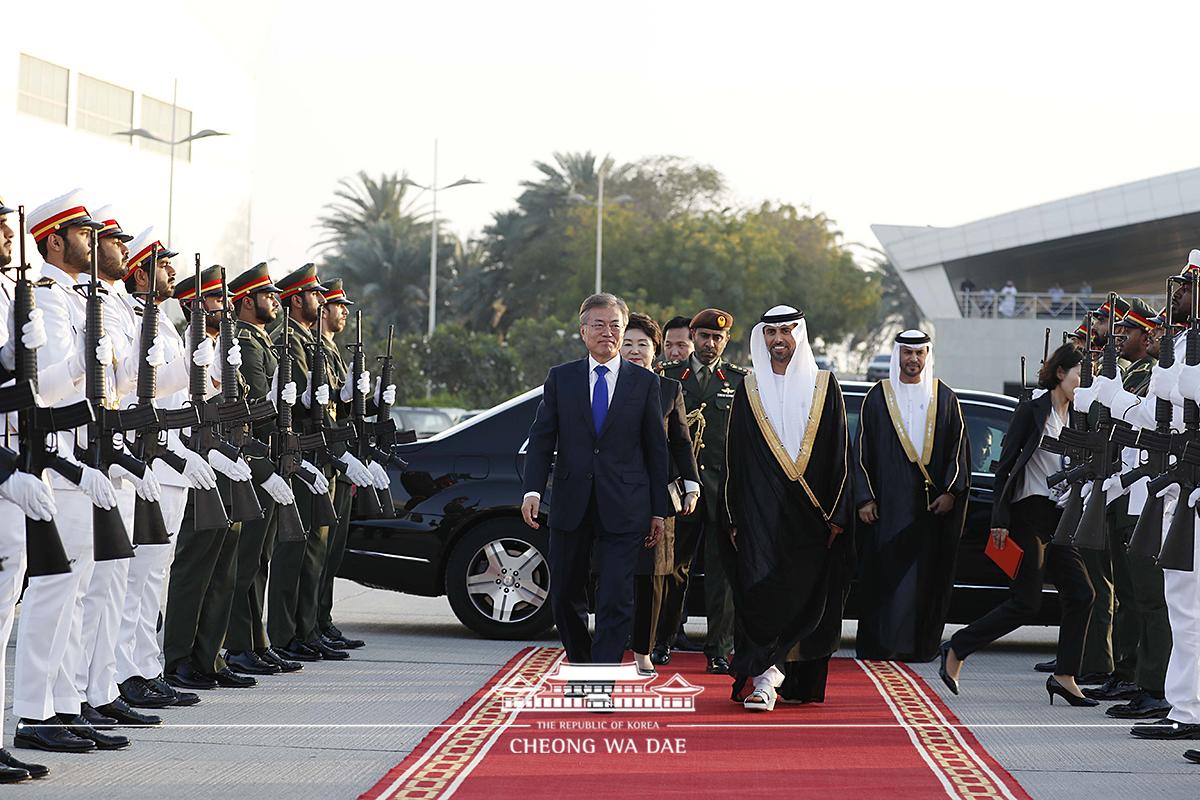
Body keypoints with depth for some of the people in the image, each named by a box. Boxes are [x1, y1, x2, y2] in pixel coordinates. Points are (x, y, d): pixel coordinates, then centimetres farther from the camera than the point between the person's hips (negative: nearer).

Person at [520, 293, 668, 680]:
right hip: (571, 504, 2)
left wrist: (658, 510, 4)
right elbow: (541, 438, 3)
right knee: (565, 596, 10)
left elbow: (656, 449, 6)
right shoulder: (561, 378, 7)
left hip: (623, 508, -2)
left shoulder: (644, 382, 4)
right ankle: (582, 666, 29)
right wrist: (533, 490, -11)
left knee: (615, 600, -9)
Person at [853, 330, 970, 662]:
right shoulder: (877, 397, 5)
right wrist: (864, 498, -3)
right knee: (886, 575, -5)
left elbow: (959, 445, 7)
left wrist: (951, 491, -4)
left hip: (931, 505, 1)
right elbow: (862, 450, 4)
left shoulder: (944, 397, 9)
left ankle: (922, 644, 8)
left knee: (926, 577, 1)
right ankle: (880, 644, -3)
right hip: (888, 505, -1)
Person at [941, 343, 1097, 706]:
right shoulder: (1031, 411, -7)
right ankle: (956, 649, 5)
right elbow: (1006, 465, -9)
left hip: (1058, 518, 7)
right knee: (1025, 604, -8)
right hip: (1029, 516, -7)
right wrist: (1000, 520, -14)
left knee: (1081, 594, -1)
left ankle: (1064, 677, 4)